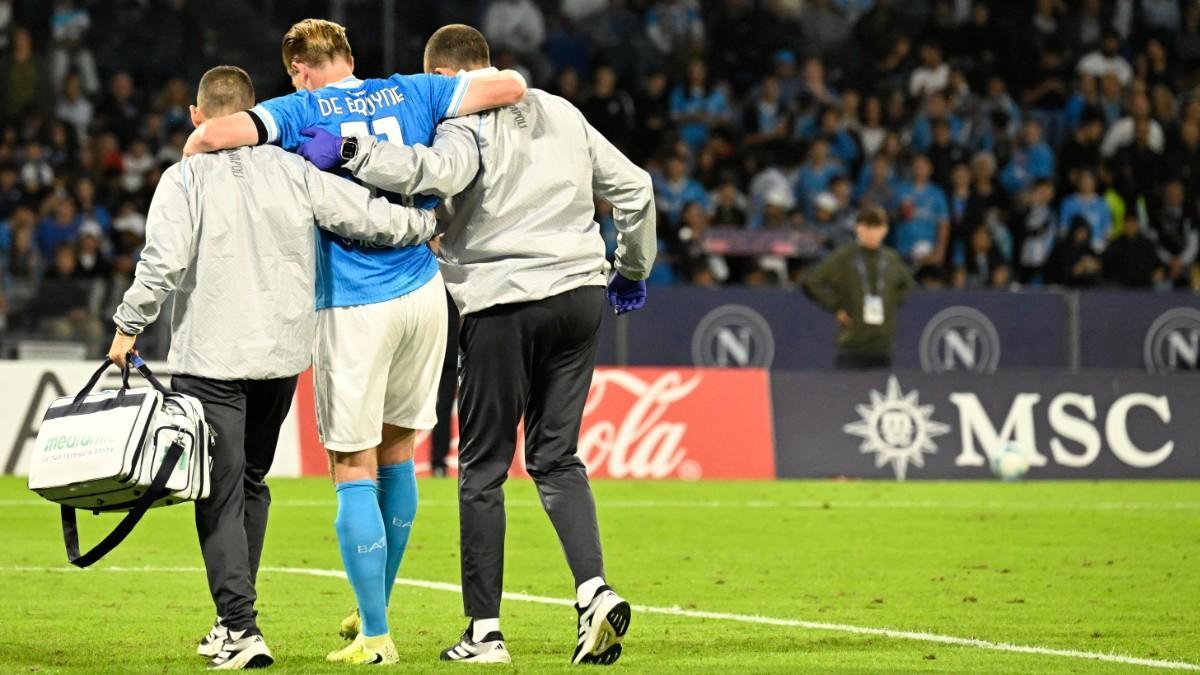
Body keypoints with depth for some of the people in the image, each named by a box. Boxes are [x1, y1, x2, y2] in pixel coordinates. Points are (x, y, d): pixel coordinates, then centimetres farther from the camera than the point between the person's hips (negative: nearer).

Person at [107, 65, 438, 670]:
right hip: (282, 354, 4)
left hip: (211, 357, -4)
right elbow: (367, 216, 0)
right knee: (251, 482, 19)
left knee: (220, 492, -3)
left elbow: (163, 261, -15)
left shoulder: (185, 177, -6)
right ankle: (233, 620, 24)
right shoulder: (293, 172, 3)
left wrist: (129, 325, -2)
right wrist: (429, 224, 17)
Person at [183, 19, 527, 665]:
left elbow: (211, 135, -17)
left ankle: (375, 636, -1)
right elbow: (510, 86, 2)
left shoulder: (301, 112, -3)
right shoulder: (411, 94, 7)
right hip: (423, 291, 4)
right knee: (396, 453, 19)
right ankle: (375, 608, 30)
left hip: (352, 306, -4)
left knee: (354, 471, 2)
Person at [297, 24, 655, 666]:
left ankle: (484, 629, 4)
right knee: (555, 456, 12)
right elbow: (633, 187, 20)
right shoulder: (562, 114, 15)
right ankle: (594, 590, -8)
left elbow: (436, 173, -30)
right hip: (580, 295, 6)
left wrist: (348, 149, -25)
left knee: (483, 467, 3)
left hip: (504, 301, -6)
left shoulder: (467, 124, -7)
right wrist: (632, 270, 33)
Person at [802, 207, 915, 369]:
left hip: (883, 347, 4)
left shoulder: (892, 259, 7)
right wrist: (836, 308, -8)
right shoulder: (844, 257, -5)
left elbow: (907, 284, 27)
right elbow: (811, 283, -7)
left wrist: (895, 302, 10)